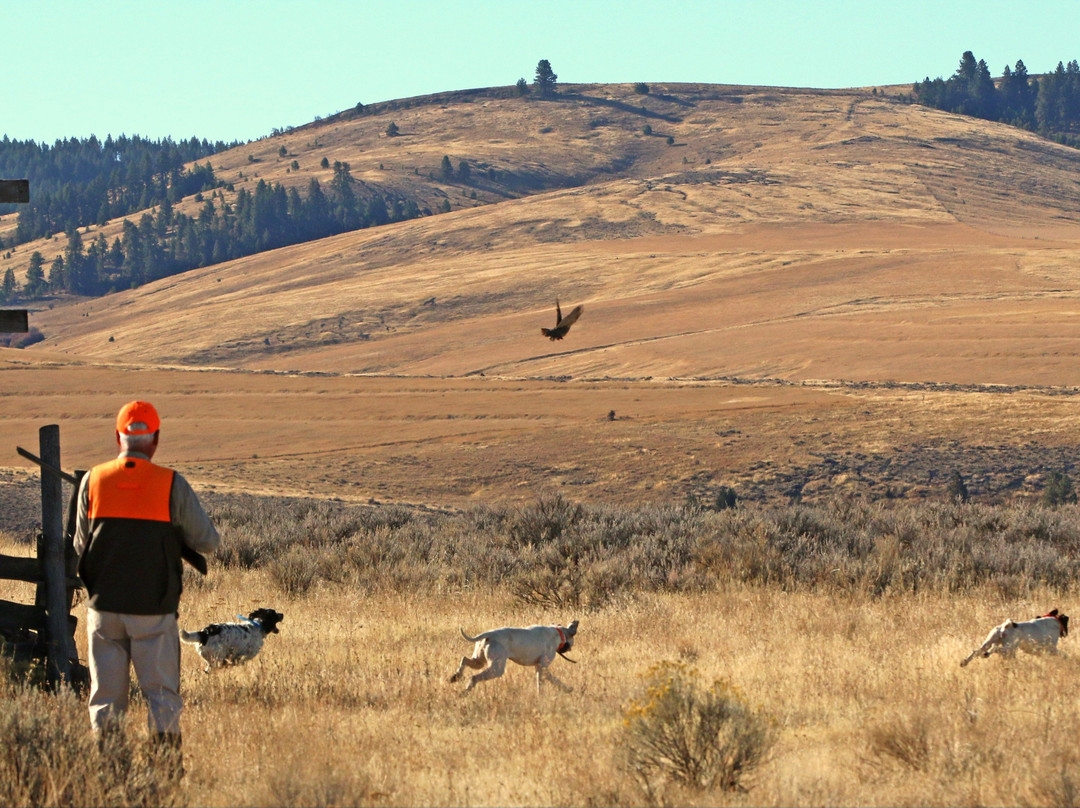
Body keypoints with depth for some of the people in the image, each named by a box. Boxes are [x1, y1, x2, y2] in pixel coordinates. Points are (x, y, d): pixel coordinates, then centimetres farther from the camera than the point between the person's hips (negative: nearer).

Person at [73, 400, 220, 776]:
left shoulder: (93, 481, -1)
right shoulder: (172, 485, -8)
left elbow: (81, 547, 7)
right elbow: (208, 541, -1)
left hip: (104, 607, 2)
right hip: (154, 609, -2)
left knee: (106, 695, 9)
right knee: (161, 693, 5)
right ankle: (168, 767, 2)